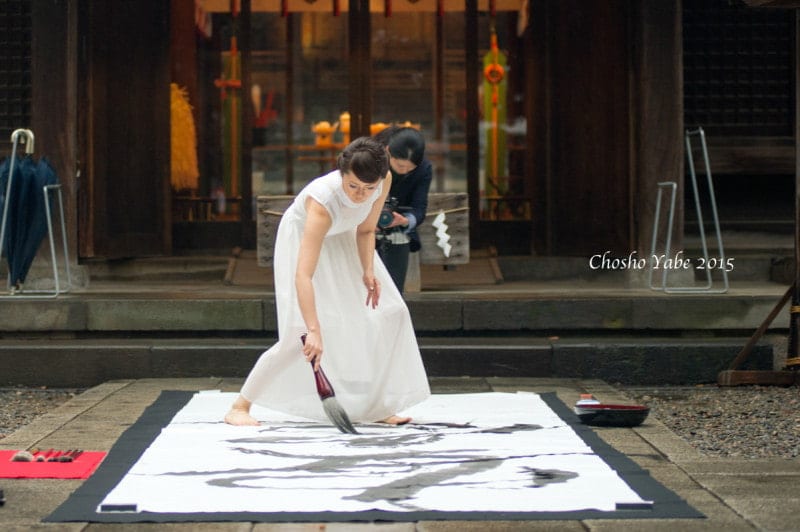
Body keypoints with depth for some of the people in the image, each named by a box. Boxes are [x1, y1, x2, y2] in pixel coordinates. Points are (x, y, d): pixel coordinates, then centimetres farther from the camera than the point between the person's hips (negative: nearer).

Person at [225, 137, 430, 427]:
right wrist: (314, 330, -54)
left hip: (342, 238, 6)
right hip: (302, 238, -6)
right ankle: (239, 407, -5)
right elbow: (303, 276, -48)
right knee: (299, 336, -18)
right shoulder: (322, 201, -42)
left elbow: (365, 230, -6)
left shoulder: (384, 180, -26)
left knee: (392, 314, -1)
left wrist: (368, 270, -21)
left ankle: (375, 406, 8)